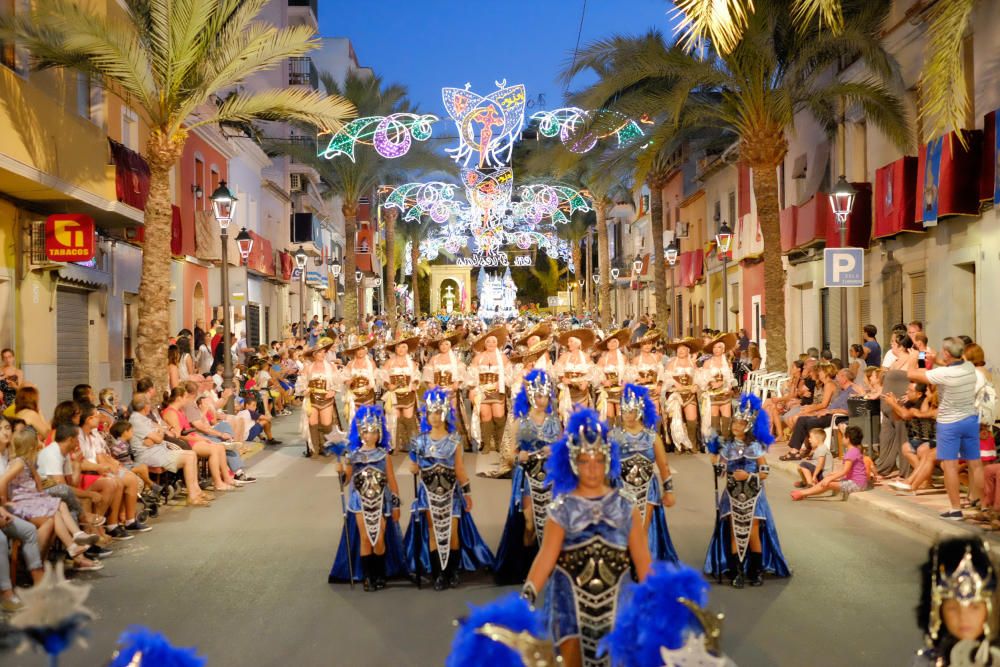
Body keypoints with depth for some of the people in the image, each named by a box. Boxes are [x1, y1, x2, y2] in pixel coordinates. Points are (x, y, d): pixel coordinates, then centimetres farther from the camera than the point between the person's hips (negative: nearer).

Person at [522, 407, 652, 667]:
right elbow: (546, 557, -11)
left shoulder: (625, 509, 0)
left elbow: (643, 560, 0)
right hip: (571, 601, -1)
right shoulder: (562, 510, -5)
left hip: (613, 602, 2)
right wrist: (526, 596, -21)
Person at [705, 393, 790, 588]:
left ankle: (757, 571, 14)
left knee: (753, 534, 1)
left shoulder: (756, 446, -4)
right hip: (733, 496, 2)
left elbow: (765, 472, -4)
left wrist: (748, 476, -18)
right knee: (735, 534, 0)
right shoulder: (727, 446, 1)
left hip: (753, 497, -1)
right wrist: (714, 453, -11)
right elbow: (719, 472, -3)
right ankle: (737, 572, 5)